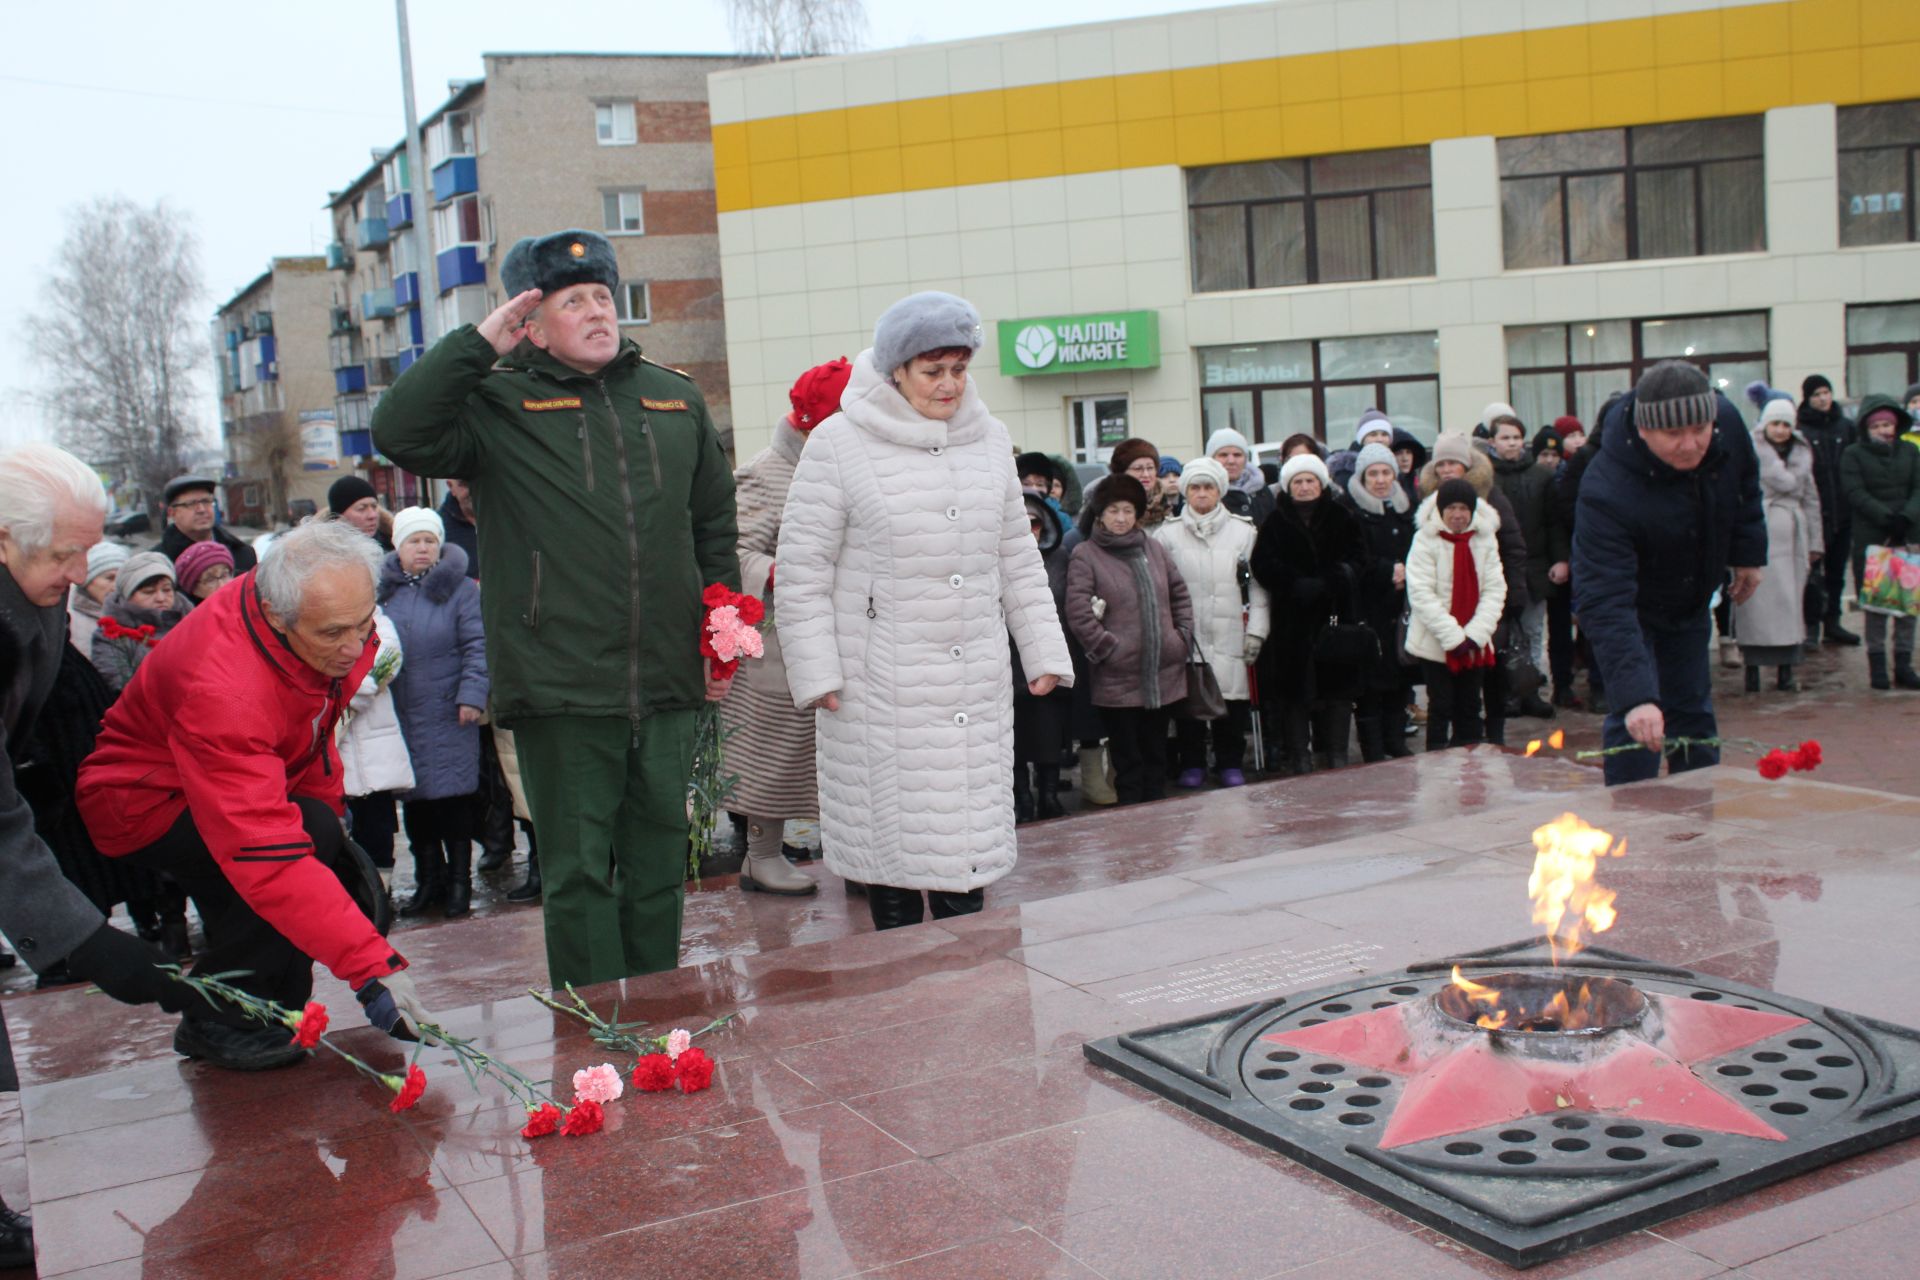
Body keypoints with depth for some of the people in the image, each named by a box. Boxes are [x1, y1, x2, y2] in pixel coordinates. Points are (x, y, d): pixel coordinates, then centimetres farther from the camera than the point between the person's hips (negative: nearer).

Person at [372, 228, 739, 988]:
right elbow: (400, 433, -16)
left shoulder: (674, 399, 13)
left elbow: (716, 521, 19)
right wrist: (478, 343, -14)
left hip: (667, 682, 4)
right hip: (559, 688, -4)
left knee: (659, 863, 13)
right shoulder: (500, 404, 1)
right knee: (578, 871, 2)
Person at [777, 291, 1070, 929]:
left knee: (969, 836, 6)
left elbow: (1017, 559, 17)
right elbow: (802, 569, -5)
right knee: (891, 830, 2)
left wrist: (1043, 652, 12)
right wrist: (817, 673, -10)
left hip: (978, 684, 4)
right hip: (881, 686, -4)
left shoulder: (989, 439, 10)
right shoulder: (839, 443, -6)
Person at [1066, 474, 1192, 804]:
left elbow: (1180, 594, 17)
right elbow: (1078, 613, -13)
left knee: (1156, 754, 15)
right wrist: (1108, 647, -13)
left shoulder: (1154, 548, 11)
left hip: (1164, 674, 5)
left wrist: (1183, 635, 7)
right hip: (1117, 678, -5)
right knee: (1128, 759, 4)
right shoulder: (1085, 555, -5)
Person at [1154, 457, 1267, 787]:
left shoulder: (1244, 530, 9)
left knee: (1232, 697, 0)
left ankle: (1231, 763, 15)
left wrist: (1256, 630, 0)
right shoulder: (1168, 533, 6)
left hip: (1230, 634, 0)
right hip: (1185, 633, 0)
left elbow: (1258, 583, 7)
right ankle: (1192, 764, 15)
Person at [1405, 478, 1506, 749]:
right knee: (1441, 707, 1)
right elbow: (1421, 594, -15)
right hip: (1435, 644, -3)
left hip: (1475, 645, 4)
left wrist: (1474, 634, -13)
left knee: (1469, 708, 10)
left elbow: (1495, 589, -1)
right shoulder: (1425, 540, -9)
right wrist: (1453, 637, -18)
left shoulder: (1485, 539, 2)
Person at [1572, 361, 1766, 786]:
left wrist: (1748, 553, 7)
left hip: (1692, 605, 6)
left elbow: (1745, 484, 3)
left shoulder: (1728, 423, -24)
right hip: (1629, 609, -6)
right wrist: (1637, 695, -52)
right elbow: (1605, 603, -45)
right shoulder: (1606, 491, -41)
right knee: (1634, 722, -14)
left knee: (1693, 710, 15)